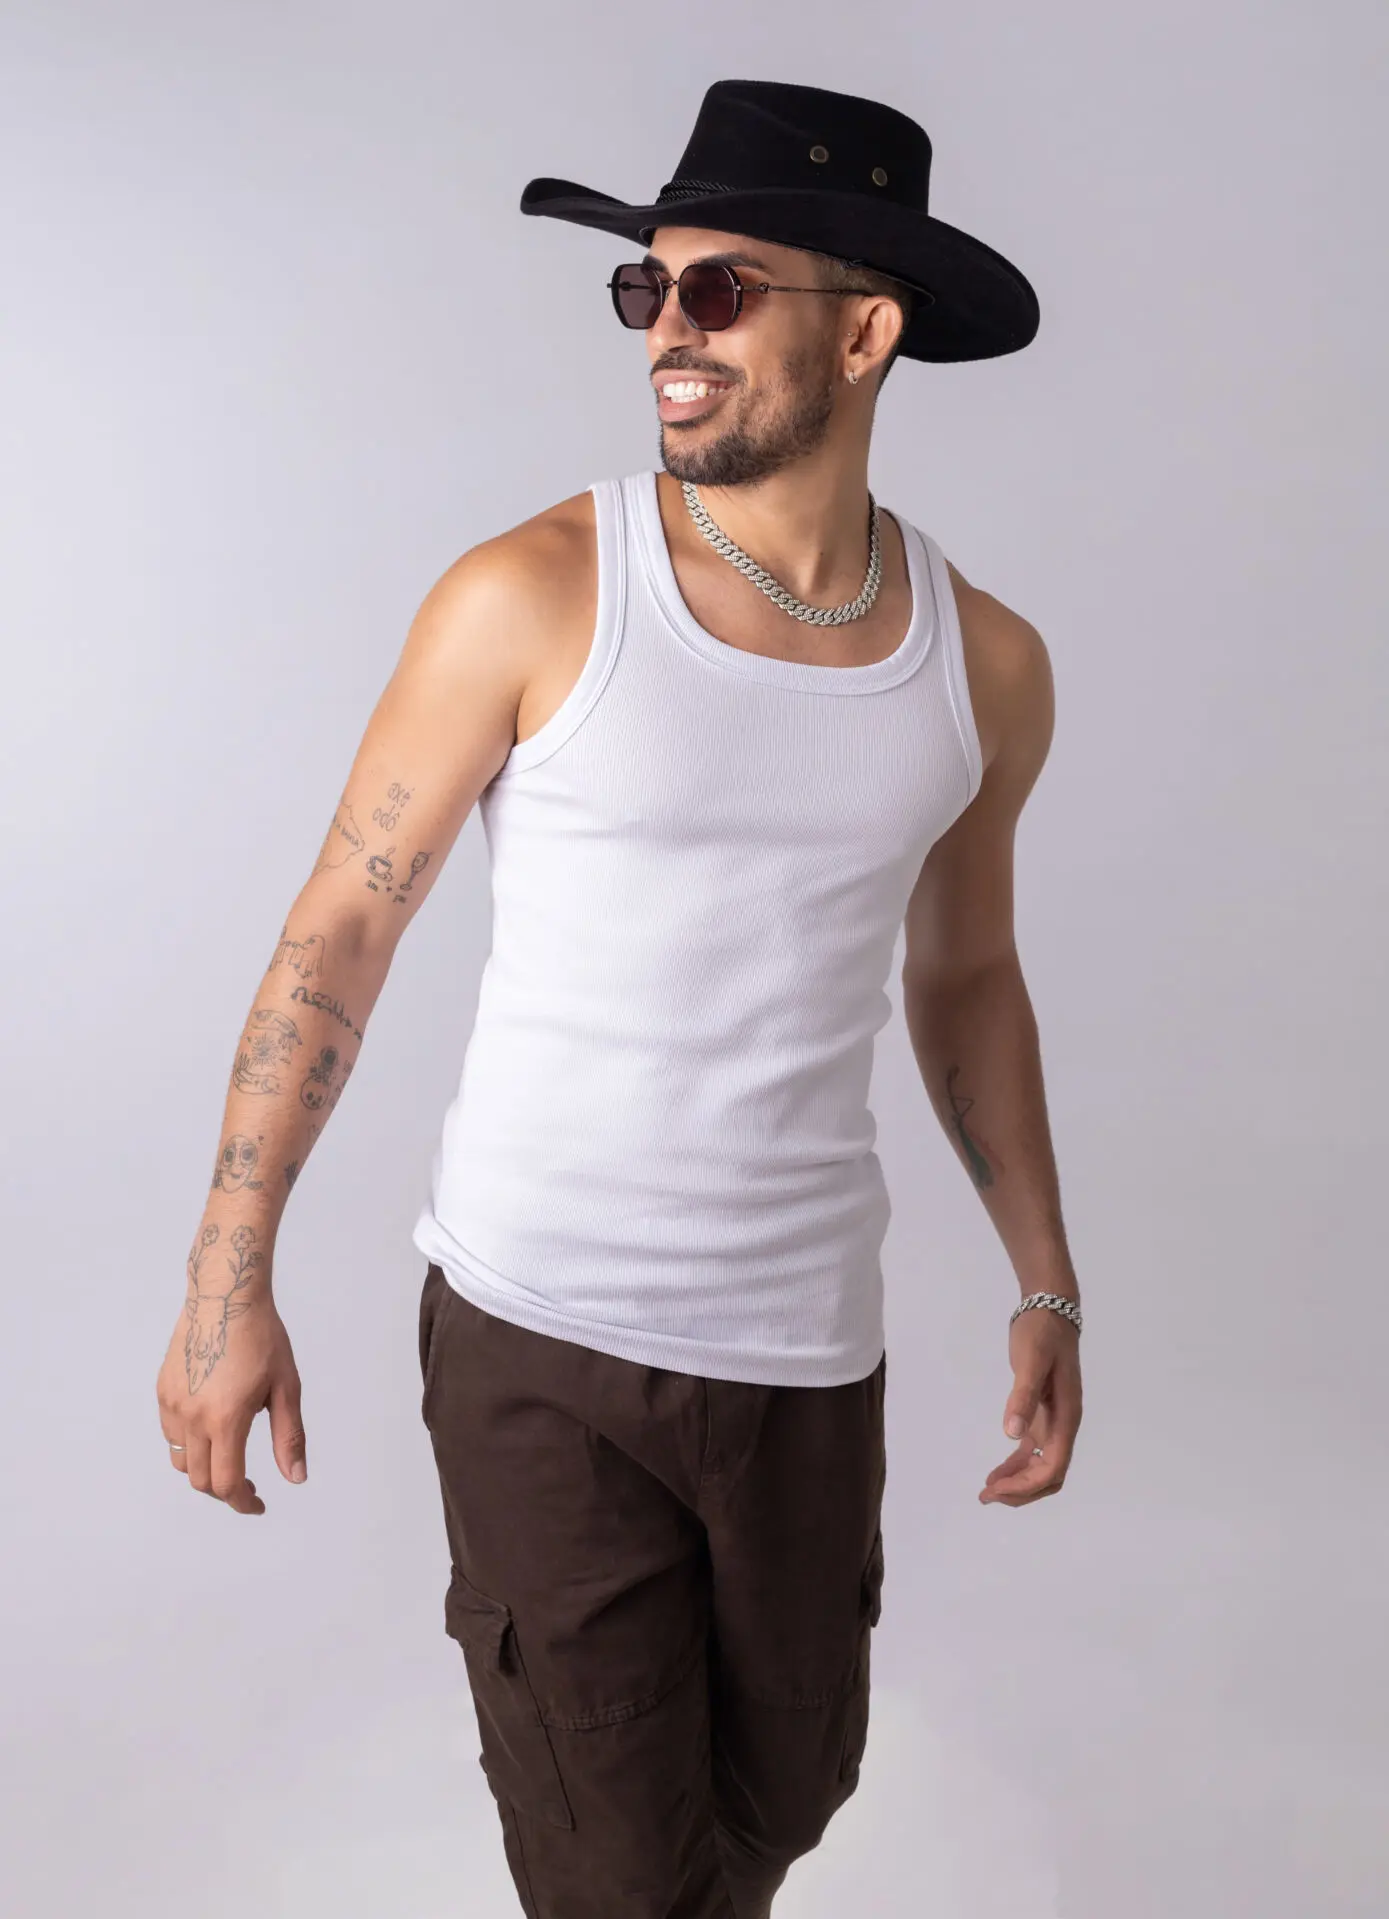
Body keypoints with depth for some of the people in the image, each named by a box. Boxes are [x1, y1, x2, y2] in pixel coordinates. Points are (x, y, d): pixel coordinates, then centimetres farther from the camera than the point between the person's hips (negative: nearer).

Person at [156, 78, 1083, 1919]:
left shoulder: (984, 663, -1)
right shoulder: (534, 598, -12)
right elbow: (343, 924, -6)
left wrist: (1048, 1286, 12)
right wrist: (228, 1284, -7)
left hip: (808, 1340, 4)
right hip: (541, 1332, -3)